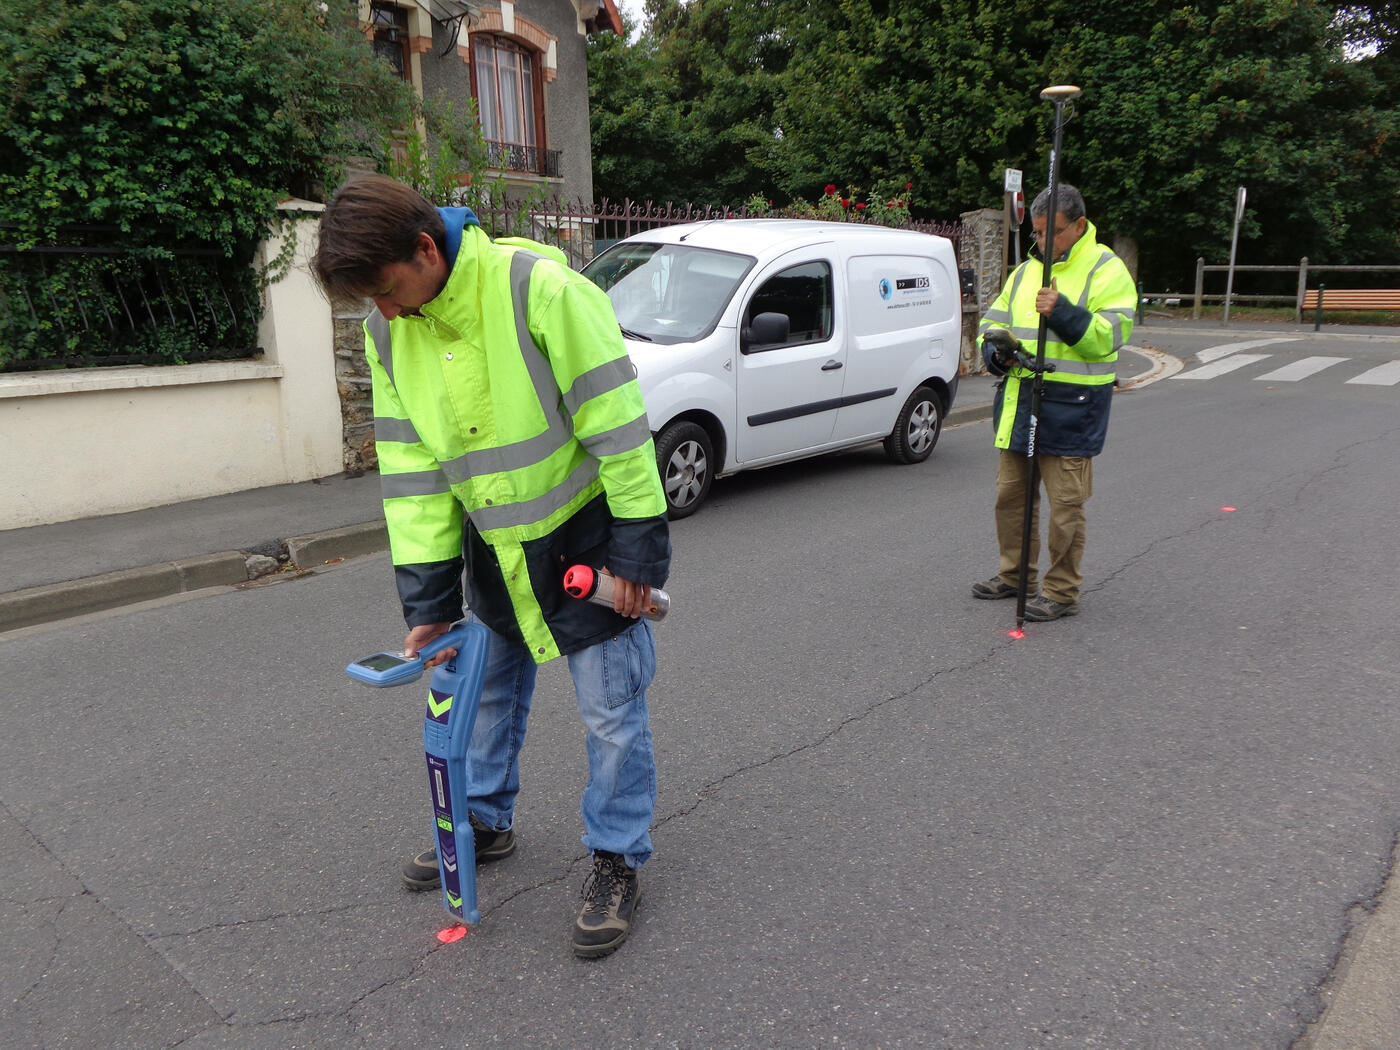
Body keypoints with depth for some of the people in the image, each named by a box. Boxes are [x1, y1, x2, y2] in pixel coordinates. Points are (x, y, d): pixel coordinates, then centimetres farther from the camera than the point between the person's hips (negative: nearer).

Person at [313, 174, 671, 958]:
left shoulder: (540, 287, -26)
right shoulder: (390, 332, -5)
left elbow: (617, 422, -23)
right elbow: (411, 468, -2)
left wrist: (637, 548, -19)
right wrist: (428, 601, -3)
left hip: (587, 530, -6)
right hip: (495, 542, 6)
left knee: (612, 709, 1)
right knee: (490, 692, 20)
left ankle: (619, 860, 21)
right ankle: (487, 822, 43)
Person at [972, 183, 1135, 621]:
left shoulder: (1106, 270, -4)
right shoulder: (1025, 271, 15)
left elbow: (1108, 336, -15)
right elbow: (992, 321, 18)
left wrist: (1062, 310, -28)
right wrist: (997, 349, -4)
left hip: (1070, 405, -7)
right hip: (1019, 397, 7)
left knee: (1065, 502, -2)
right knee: (1011, 493, 14)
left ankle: (1061, 592, 10)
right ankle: (1015, 575, 30)